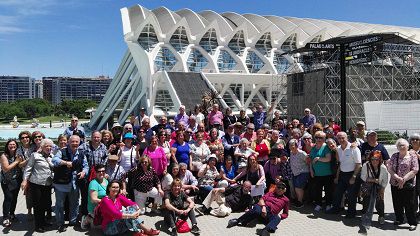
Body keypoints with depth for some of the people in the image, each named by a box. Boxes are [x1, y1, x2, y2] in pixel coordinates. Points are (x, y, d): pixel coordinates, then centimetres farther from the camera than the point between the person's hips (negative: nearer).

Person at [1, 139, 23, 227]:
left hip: (17, 181, 5)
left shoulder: (17, 155, 5)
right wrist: (16, 161, -14)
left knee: (14, 198, 10)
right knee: (8, 198, -9)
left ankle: (12, 214, 26)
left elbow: (21, 165, 1)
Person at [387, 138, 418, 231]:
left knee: (409, 204, 1)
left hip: (408, 184, -4)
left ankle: (413, 223, 13)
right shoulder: (394, 156, 7)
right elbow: (389, 168, 1)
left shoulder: (412, 156, -3)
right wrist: (397, 177, -14)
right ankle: (399, 219, 28)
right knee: (397, 203, 12)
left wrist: (404, 179, -15)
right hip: (395, 184, 4)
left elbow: (414, 170, -9)